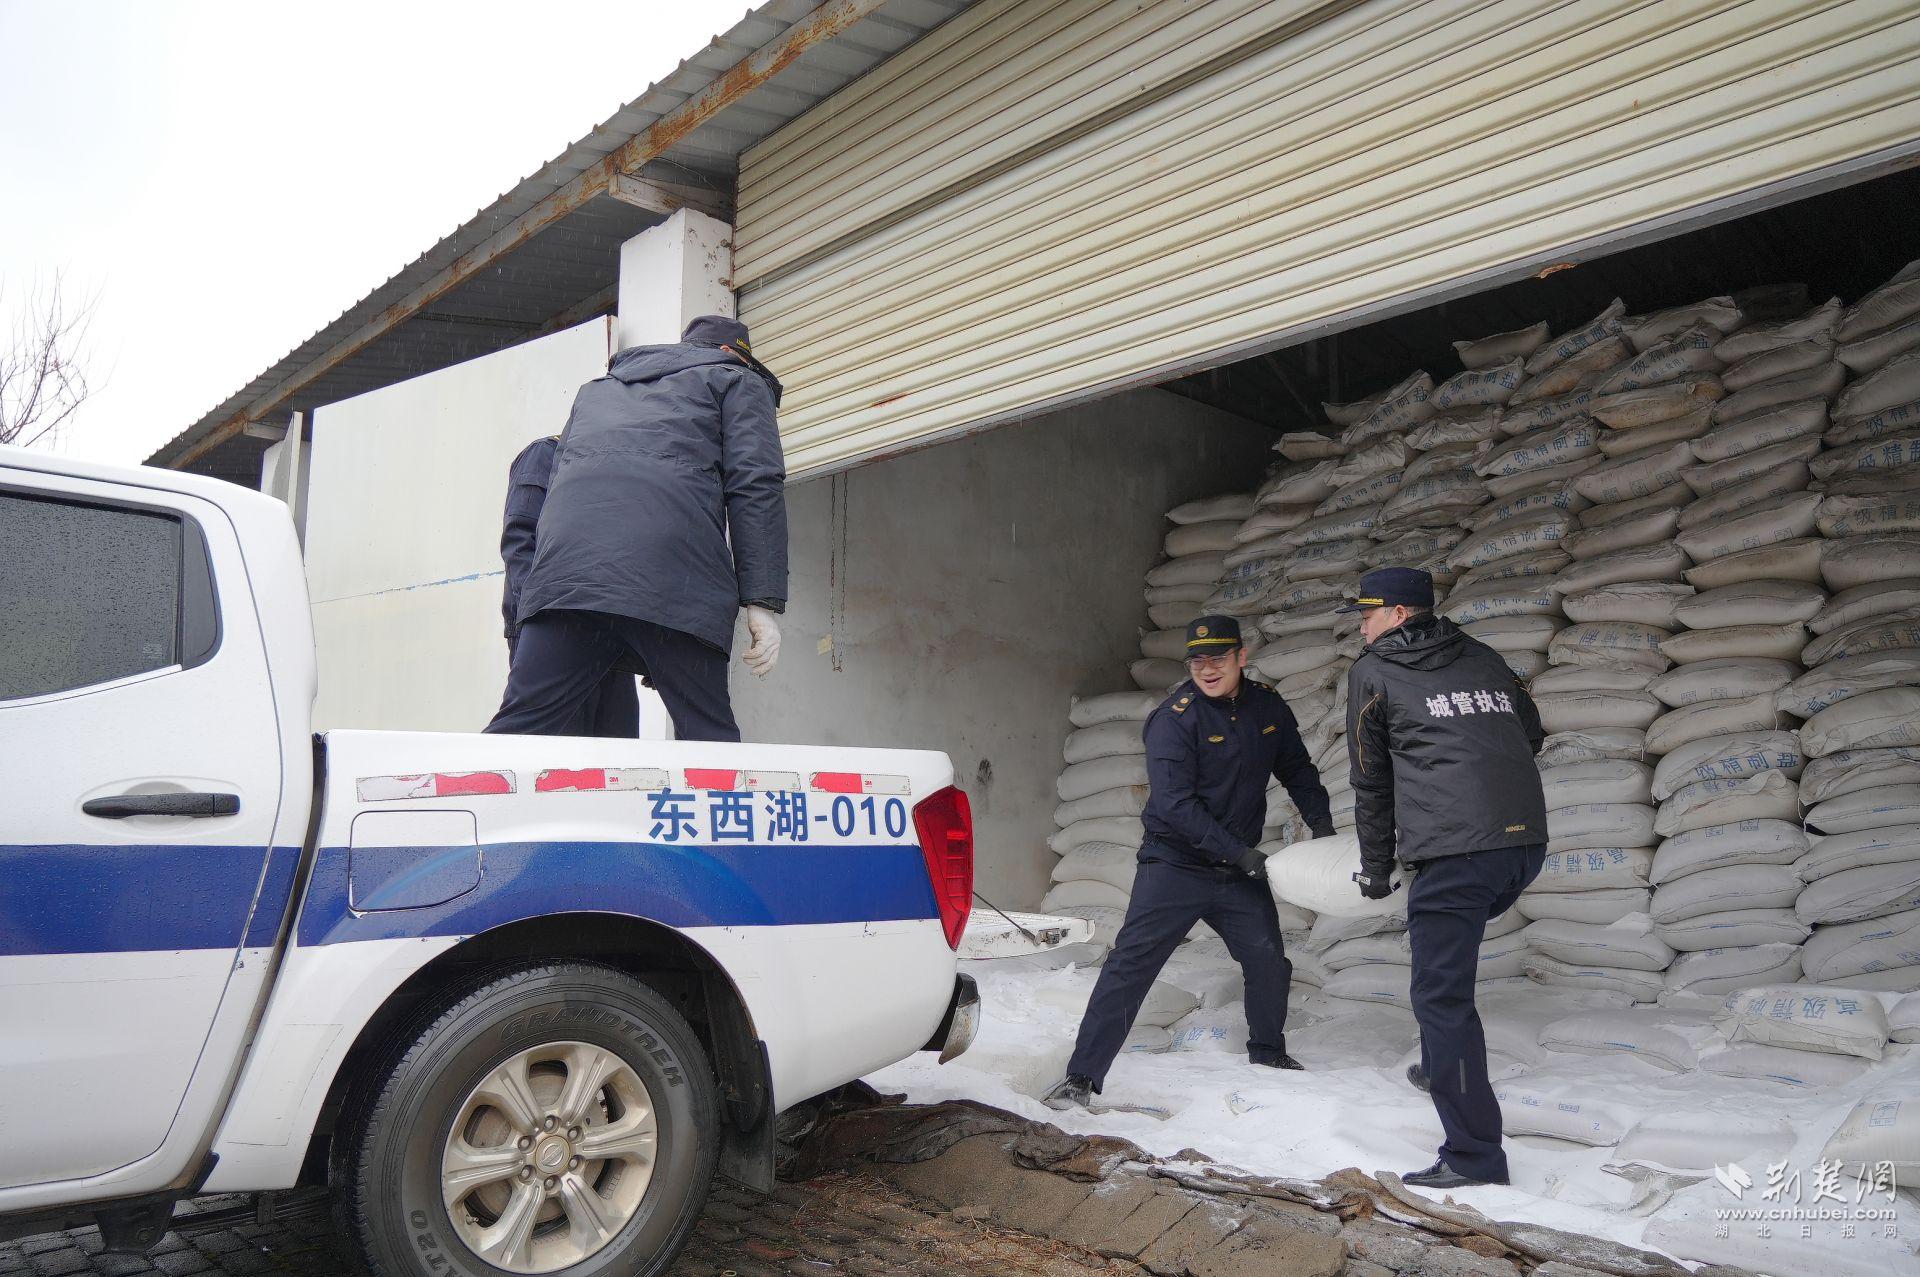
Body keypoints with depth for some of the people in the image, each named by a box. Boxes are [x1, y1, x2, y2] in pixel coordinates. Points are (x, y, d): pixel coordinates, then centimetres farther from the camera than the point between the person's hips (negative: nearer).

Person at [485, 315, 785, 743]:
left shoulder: (597, 387, 39)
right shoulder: (738, 381, 22)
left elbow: (558, 477, 31)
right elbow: (756, 485, 6)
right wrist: (762, 600, -1)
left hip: (564, 567, 4)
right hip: (676, 581, -4)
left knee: (518, 729, 0)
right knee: (707, 738, 1)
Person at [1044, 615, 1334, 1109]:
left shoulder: (1268, 707, 2)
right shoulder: (1174, 718, -16)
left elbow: (1297, 769, 18)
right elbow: (1175, 804, -22)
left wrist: (1321, 821, 5)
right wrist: (1238, 852, -22)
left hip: (1241, 867, 5)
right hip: (1175, 865, -5)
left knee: (1269, 962, 11)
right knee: (1130, 964, -10)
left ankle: (1268, 1052, 38)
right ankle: (1083, 1076, -6)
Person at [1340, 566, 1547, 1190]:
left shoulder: (1372, 672, 5)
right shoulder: (1484, 658, 19)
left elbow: (1371, 783, 10)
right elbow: (1530, 733, 28)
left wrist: (1376, 869, 19)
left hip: (1455, 852, -7)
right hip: (1528, 840, 7)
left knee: (1441, 996, -1)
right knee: (1448, 955, 29)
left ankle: (1473, 1153, 2)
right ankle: (1444, 1069, 38)